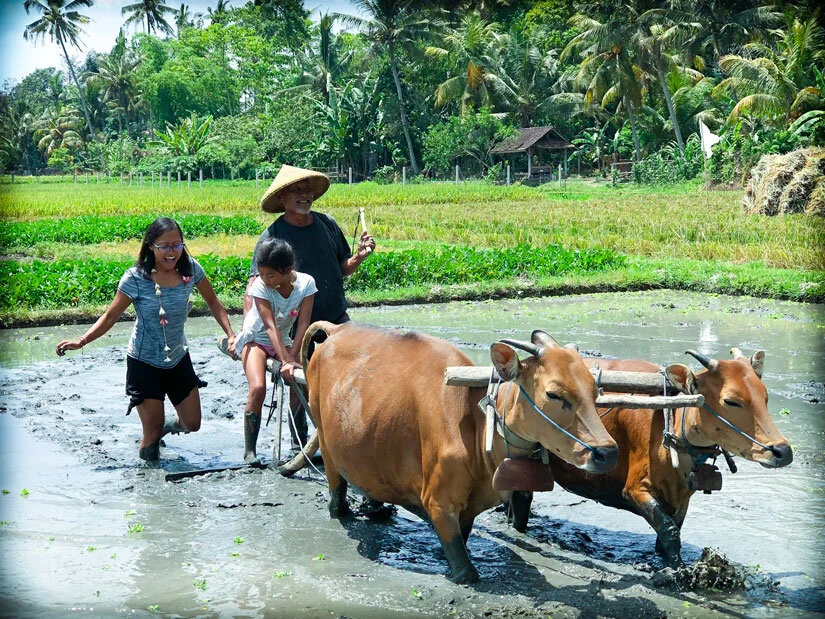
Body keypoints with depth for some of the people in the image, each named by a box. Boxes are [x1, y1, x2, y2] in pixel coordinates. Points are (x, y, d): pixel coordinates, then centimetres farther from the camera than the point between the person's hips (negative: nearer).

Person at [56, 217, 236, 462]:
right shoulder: (136, 278, -18)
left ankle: (168, 426, 41)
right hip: (144, 361, -4)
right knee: (153, 429, -2)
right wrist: (81, 341, -23)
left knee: (192, 424, 9)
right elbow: (111, 316, -12)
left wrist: (230, 334, -3)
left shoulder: (190, 269, -8)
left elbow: (212, 301, 6)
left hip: (178, 358, 4)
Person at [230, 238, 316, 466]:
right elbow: (270, 326, -29)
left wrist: (293, 357, -27)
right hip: (256, 340, -3)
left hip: (283, 342, 3)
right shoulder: (260, 286, -23)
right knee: (257, 389, -25)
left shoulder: (306, 283, -17)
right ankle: (249, 451, -17)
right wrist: (285, 361, -37)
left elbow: (302, 325, -18)